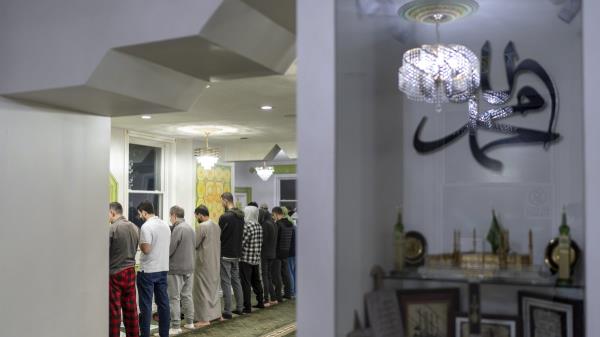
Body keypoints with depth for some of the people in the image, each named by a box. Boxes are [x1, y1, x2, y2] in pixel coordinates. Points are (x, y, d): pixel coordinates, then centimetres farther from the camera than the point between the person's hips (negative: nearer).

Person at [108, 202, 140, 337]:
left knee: (114, 309, 1)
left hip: (114, 273, -6)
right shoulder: (134, 228, 5)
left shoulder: (112, 229, -14)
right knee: (131, 308, 12)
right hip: (130, 271, 6)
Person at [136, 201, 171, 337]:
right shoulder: (165, 225, 9)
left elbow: (146, 249, -20)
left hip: (148, 270, -7)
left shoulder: (146, 226, -15)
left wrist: (139, 243, -2)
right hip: (163, 269, 7)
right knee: (163, 302, 10)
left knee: (146, 304, 1)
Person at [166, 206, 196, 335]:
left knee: (174, 298, -2)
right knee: (187, 295, 14)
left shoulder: (178, 228, -15)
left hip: (176, 269, -8)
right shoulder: (190, 228, 11)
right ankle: (189, 322, 19)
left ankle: (176, 326, -1)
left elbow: (170, 249, -16)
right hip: (189, 268, 8)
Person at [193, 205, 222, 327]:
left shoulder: (202, 226, -16)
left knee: (203, 289, -1)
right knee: (214, 287, 17)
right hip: (216, 262, 8)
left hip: (204, 262, -8)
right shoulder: (216, 226, 7)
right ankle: (216, 313, 24)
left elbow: (194, 244, -14)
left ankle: (204, 318, 1)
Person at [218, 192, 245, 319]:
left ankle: (227, 311, 0)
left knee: (226, 283, -3)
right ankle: (240, 308, 21)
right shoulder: (241, 216, 7)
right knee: (236, 280, 16)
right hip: (237, 254, 8)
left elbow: (219, 236, -13)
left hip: (225, 254, -8)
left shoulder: (224, 217, -17)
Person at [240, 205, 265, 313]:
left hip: (246, 259, -7)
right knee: (256, 281, 19)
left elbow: (242, 243, -17)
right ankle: (260, 302, 28)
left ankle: (247, 307, -1)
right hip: (256, 259, 7)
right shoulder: (259, 227, 6)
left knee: (246, 284, -2)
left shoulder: (247, 226, -16)